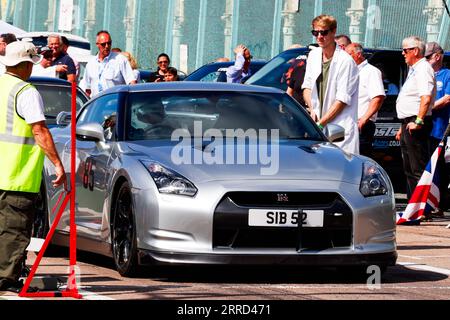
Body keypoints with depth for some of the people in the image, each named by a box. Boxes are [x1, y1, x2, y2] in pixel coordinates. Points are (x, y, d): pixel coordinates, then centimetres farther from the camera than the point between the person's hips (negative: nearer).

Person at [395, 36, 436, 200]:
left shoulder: (423, 69, -12)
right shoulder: (413, 69, 21)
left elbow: (426, 97, -25)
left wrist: (418, 121, -29)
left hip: (416, 126, -11)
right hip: (408, 123, 11)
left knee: (418, 169, -12)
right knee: (409, 169, 14)